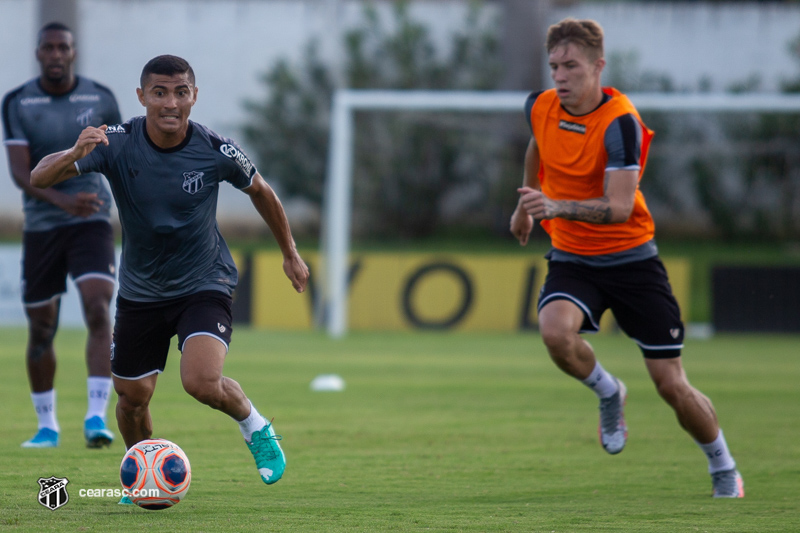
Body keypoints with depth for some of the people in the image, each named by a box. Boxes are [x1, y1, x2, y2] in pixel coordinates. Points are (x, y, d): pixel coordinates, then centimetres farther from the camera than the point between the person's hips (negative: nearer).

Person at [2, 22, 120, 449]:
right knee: (41, 329, 7)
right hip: (41, 224, 1)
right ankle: (46, 425, 23)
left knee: (98, 310, -21)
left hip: (91, 222, -1)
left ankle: (96, 416, -25)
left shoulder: (100, 99, 0)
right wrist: (63, 200, -29)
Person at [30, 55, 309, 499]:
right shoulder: (117, 143, -18)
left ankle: (254, 425, 8)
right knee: (132, 397, 8)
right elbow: (39, 178, -25)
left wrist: (289, 254, 14)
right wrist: (75, 155, -47)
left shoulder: (216, 152, -18)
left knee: (201, 382, -24)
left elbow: (260, 192, 4)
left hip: (204, 284, -2)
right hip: (140, 291, 2)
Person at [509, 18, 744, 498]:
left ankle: (725, 473, 23)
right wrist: (527, 204, 32)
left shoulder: (620, 121, -21)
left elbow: (619, 207, -31)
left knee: (673, 386, -3)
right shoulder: (540, 108, -4)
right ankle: (609, 393, 1)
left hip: (631, 260, -4)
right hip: (572, 259, 4)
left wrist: (556, 207, -45)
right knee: (555, 330, -31)